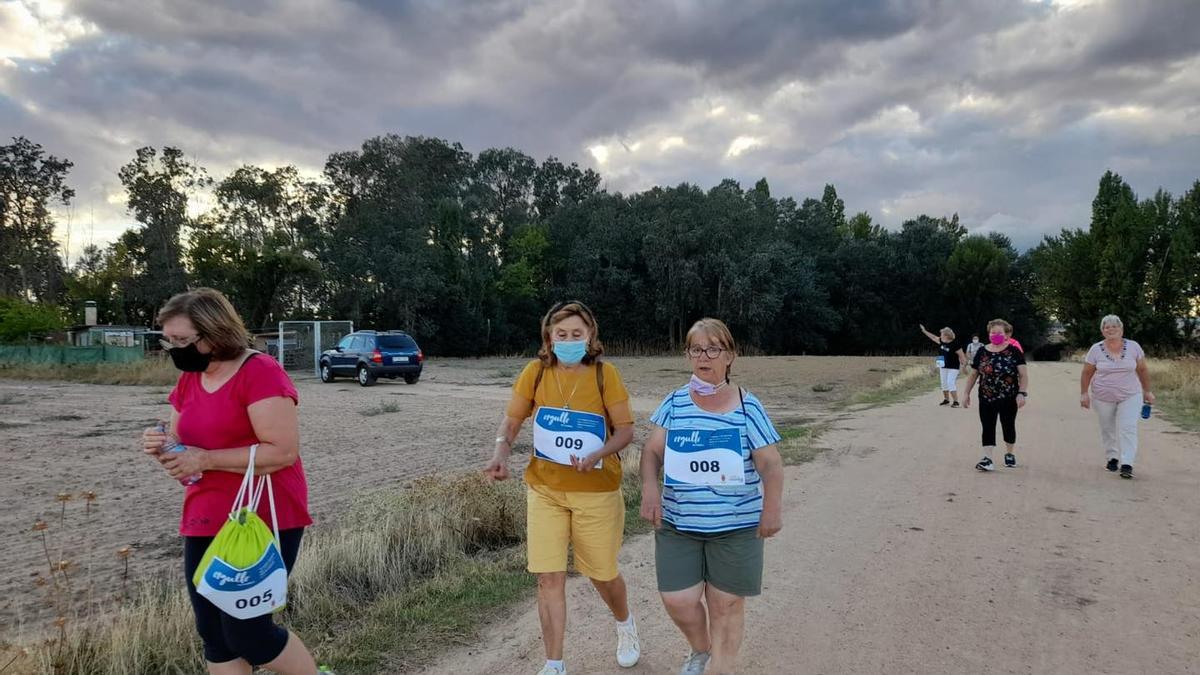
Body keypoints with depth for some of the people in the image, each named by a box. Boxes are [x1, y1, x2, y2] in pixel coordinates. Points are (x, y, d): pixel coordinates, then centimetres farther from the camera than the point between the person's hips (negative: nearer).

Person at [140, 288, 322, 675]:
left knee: (248, 633, -4)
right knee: (214, 637, 11)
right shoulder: (188, 382, 10)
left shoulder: (260, 372, -14)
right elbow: (186, 452, 19)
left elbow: (283, 451, -21)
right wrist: (161, 447, -4)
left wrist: (205, 459, -20)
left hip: (262, 522, -8)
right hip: (205, 523, 8)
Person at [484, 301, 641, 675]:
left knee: (602, 573, 13)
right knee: (549, 577, -1)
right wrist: (501, 452, -16)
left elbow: (625, 430, -7)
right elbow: (512, 420, 3)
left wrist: (596, 456, -25)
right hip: (545, 489, 1)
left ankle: (625, 624, 47)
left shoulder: (604, 374, -11)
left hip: (596, 490, -1)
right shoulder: (536, 372, -5)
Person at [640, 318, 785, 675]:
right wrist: (650, 488, -13)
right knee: (678, 600, 3)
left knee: (726, 604, 5)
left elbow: (770, 463, -7)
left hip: (735, 524, -2)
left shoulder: (748, 407, -5)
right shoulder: (674, 402, 2)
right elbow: (652, 450, 3)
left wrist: (772, 509, -20)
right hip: (677, 523, 2)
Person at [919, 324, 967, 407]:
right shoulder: (941, 341, 1)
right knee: (944, 383, 13)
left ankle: (956, 402, -10)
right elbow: (933, 337, 17)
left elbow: (962, 356, -16)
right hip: (943, 367, 8)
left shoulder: (955, 344, -19)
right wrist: (924, 331, 22)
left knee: (951, 383, -14)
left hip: (953, 367, -8)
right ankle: (946, 400, 26)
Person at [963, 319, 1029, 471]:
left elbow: (1024, 374, -7)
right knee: (988, 428, -3)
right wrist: (967, 393, 6)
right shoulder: (982, 352, 4)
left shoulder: (1014, 352, -4)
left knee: (1008, 426, 11)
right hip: (986, 398, 2)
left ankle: (1010, 454, 31)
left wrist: (1022, 393, -17)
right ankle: (987, 459, -7)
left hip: (1008, 399, -2)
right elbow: (973, 374, 9)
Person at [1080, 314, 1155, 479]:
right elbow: (1086, 374, 1)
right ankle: (1112, 457, 28)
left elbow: (1142, 370, 6)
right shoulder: (1096, 350, -4)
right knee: (1107, 429, 9)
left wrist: (1147, 391, 8)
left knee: (1127, 428, -11)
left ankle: (1127, 465, -14)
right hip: (1103, 397, 1)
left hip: (1130, 396, -1)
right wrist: (1084, 393, -2)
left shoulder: (1133, 347, -2)